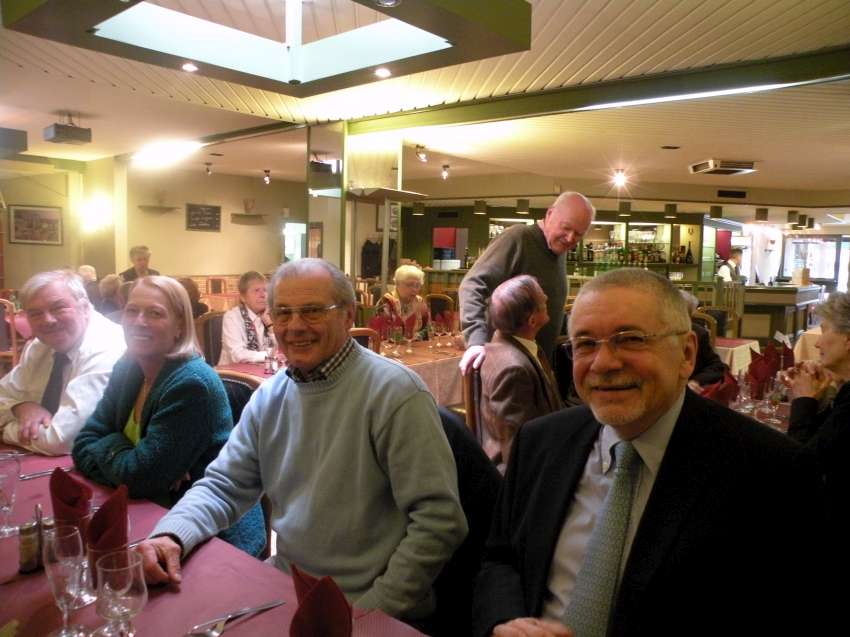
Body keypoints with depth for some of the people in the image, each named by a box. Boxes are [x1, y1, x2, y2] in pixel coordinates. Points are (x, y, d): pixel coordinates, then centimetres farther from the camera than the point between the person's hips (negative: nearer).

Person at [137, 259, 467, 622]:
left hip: (362, 608, -5)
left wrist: (373, 612, -19)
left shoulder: (395, 392, -18)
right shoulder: (269, 398, 5)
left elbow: (440, 521, -19)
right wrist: (170, 534, -12)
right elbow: (224, 486, 8)